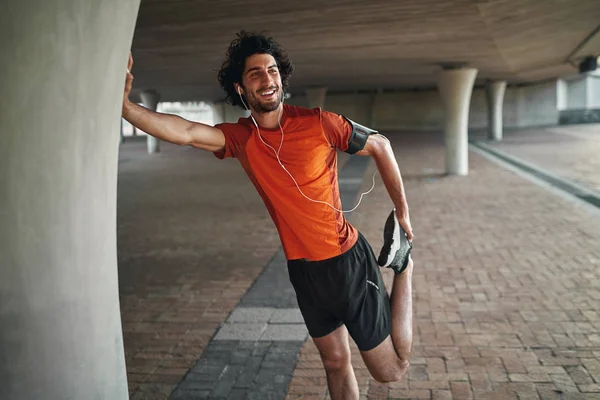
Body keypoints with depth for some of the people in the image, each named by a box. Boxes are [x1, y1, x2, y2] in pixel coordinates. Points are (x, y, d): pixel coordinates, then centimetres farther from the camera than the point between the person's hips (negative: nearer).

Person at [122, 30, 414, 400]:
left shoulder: (317, 123, -15)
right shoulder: (240, 137, -4)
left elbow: (379, 146, -3)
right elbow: (185, 132, -21)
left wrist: (403, 212, 1)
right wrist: (124, 105, -37)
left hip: (348, 262, -4)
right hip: (302, 270, 4)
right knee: (335, 363, 19)